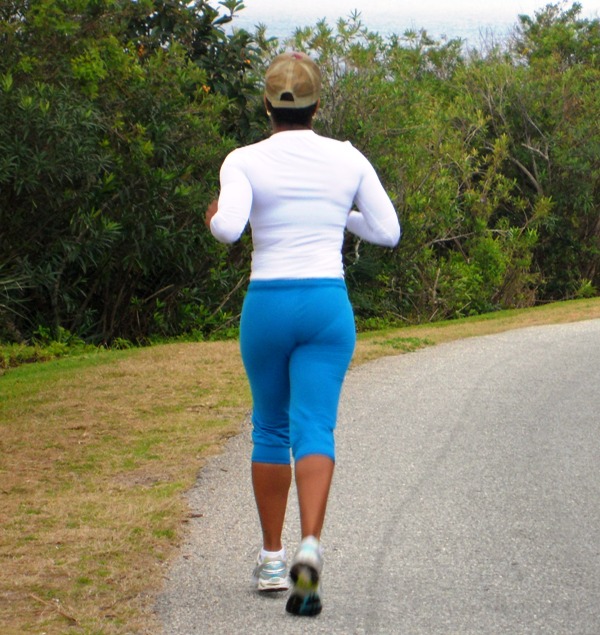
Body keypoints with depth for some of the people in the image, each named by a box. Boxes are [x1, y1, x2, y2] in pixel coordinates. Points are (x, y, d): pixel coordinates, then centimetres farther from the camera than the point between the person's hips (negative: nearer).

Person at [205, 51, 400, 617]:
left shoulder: (245, 161, -4)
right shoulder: (348, 159, 3)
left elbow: (229, 227, -19)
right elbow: (387, 232, 7)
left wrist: (214, 216, 4)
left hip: (267, 305, 0)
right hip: (328, 305, 0)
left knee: (270, 428, 18)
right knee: (314, 431, -5)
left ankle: (271, 558, 23)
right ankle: (309, 546, -29)